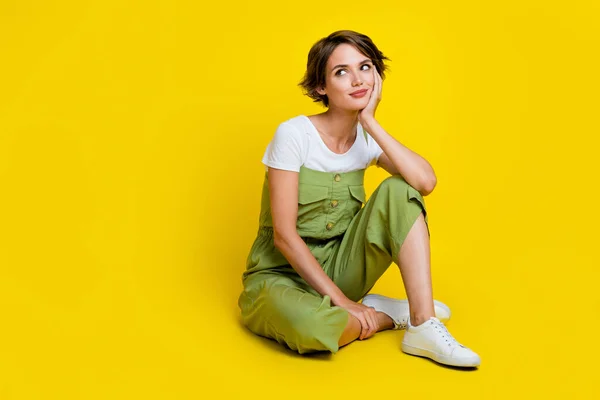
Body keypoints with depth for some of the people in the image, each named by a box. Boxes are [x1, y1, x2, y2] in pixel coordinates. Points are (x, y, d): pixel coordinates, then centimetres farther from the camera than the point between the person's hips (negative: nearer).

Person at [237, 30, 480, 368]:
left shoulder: (368, 139, 0)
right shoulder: (294, 134, -15)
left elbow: (426, 182, -20)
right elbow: (284, 235, -19)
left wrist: (370, 122, -19)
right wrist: (340, 300, -22)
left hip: (339, 269, 5)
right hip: (283, 272, -4)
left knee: (398, 190, -17)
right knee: (309, 325, -40)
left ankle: (424, 327, -19)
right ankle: (393, 314, -8)